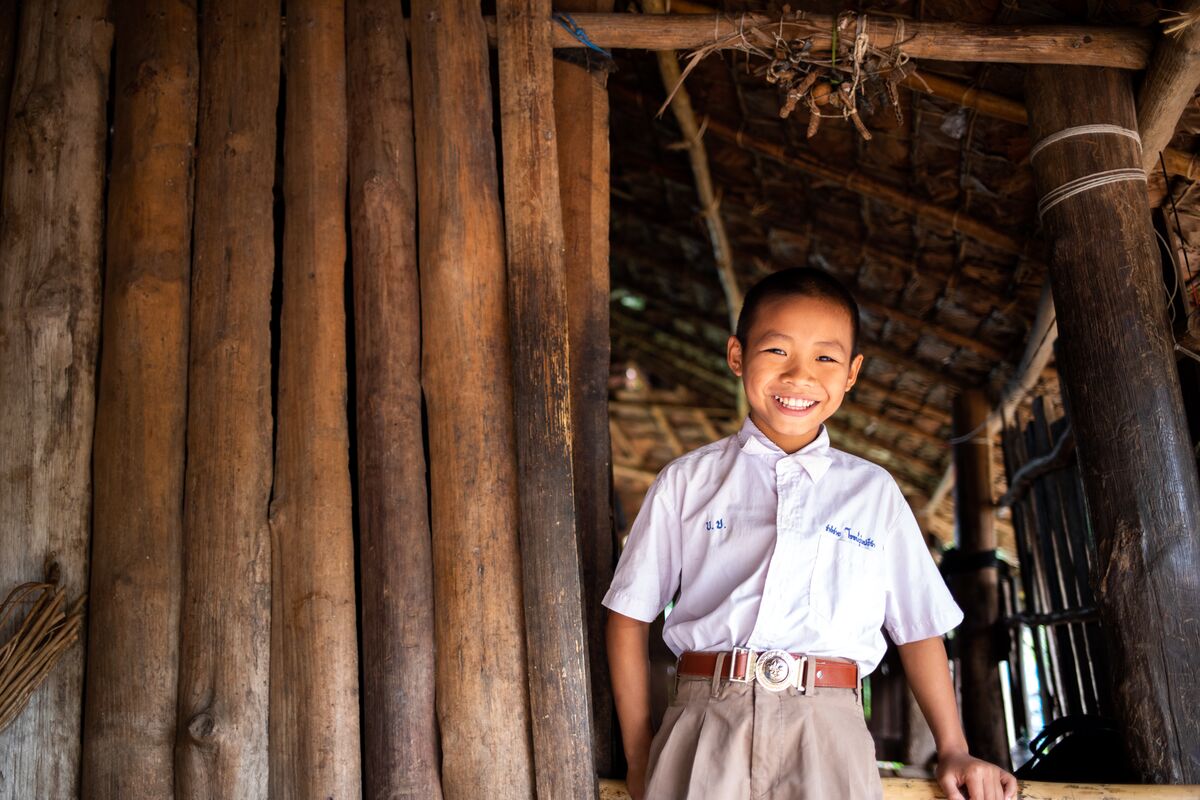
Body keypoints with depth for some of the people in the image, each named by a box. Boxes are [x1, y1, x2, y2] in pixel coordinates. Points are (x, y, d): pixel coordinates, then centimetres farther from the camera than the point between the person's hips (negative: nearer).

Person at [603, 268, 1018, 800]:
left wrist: (953, 752, 14)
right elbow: (631, 616, 10)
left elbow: (918, 626, 20)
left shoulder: (873, 492, 16)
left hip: (827, 724, 1)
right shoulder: (688, 481, 11)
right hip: (706, 717, -1)